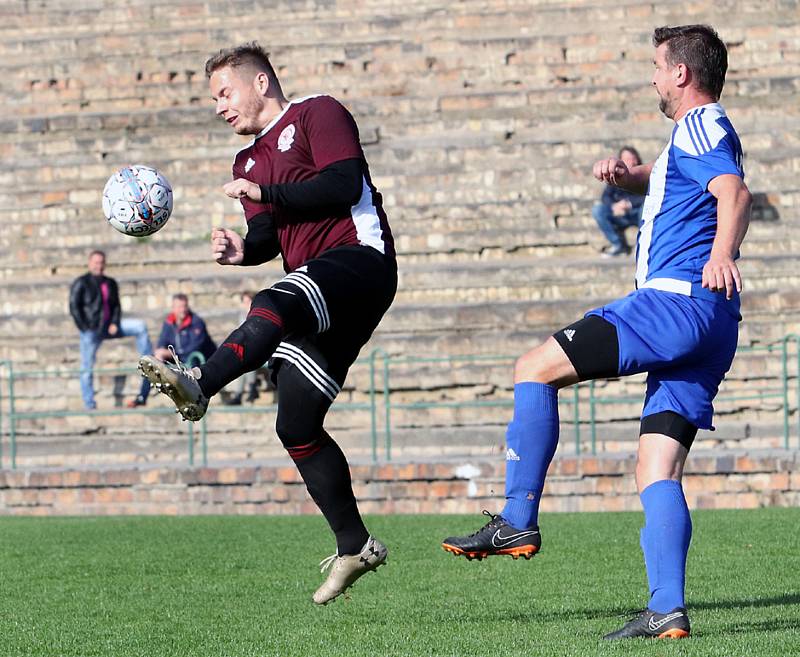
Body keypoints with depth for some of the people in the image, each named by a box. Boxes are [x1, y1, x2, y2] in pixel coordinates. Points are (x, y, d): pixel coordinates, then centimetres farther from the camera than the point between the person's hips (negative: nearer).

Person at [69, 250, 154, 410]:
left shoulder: (110, 283, 12)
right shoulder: (81, 283, -4)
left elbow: (116, 306, 13)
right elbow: (74, 308, -9)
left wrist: (115, 323, -5)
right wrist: (86, 329, -14)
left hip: (109, 326, 4)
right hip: (91, 330, -4)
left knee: (140, 327, -9)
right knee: (87, 367, -3)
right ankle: (89, 405, 4)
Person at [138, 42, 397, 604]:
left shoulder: (317, 114, 4)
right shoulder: (249, 161, 28)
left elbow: (345, 185, -11)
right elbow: (269, 237, 19)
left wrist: (267, 193, -10)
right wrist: (243, 250, -3)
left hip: (359, 255, -9)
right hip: (317, 291, 9)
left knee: (274, 306, -38)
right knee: (297, 426, 1)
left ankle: (199, 386, -60)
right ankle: (355, 546, 8)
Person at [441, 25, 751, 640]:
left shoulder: (702, 126, -4)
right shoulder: (697, 134, 28)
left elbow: (735, 193, -23)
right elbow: (662, 177, 47)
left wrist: (720, 254, -43)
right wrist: (625, 172, 23)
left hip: (677, 301, -10)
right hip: (708, 332, 10)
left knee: (536, 367, -7)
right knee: (657, 470, 2)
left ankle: (518, 521, -9)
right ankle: (668, 611, -9)